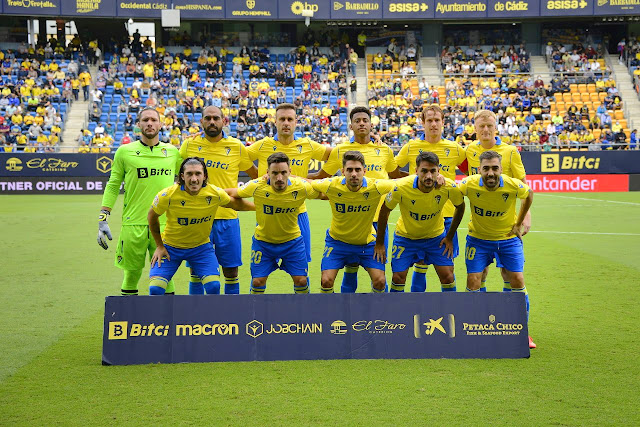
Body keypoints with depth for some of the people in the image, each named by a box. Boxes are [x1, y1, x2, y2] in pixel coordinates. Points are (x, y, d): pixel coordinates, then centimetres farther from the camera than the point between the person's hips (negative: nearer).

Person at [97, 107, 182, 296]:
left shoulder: (172, 152, 9)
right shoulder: (125, 152, 4)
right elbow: (113, 186, 6)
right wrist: (102, 218, 1)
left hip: (164, 224, 1)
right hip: (133, 224, -1)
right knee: (132, 273, 4)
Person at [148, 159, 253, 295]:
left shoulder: (215, 193, -18)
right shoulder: (168, 195, -23)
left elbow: (236, 204, 5)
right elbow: (152, 217, -4)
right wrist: (159, 246, 1)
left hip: (201, 247, 1)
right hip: (170, 247, -1)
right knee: (155, 289, -13)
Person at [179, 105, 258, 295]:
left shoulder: (237, 146, 1)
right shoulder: (189, 144, 2)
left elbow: (255, 174, 14)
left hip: (227, 217, 0)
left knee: (231, 271, 5)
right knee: (196, 271, 5)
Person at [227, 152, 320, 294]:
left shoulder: (301, 187, -21)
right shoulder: (257, 187, -23)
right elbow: (234, 193, -5)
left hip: (292, 240, 0)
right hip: (263, 240, 0)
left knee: (301, 280, -2)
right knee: (257, 281, -1)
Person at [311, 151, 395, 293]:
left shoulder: (374, 187, -24)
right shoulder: (331, 186, -22)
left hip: (367, 241, 0)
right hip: (337, 240, 0)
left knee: (380, 281, -8)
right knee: (326, 281, -11)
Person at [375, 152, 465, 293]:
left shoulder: (449, 187, -25)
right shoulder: (401, 187, -29)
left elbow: (460, 207, -2)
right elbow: (384, 211, -11)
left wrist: (450, 237, -1)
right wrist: (379, 243, -6)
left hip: (436, 236, 1)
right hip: (405, 236, -1)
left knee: (448, 277, -5)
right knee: (398, 278, -4)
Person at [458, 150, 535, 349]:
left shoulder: (513, 185, -23)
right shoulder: (469, 184, -23)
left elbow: (529, 194, 1)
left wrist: (519, 224, 2)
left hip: (509, 238, 0)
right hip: (478, 238, 0)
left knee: (517, 280, -6)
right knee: (473, 282, -7)